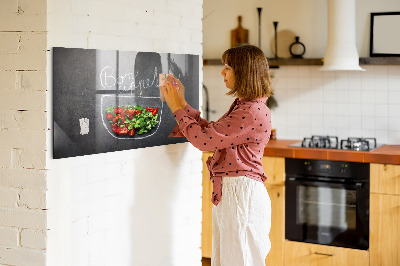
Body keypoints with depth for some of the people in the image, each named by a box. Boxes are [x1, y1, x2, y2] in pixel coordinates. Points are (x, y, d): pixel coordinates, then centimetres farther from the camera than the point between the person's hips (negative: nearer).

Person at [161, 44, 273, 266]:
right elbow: (210, 131, 17)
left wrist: (177, 108, -8)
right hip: (228, 192, 10)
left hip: (241, 194, -10)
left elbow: (204, 140, -19)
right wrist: (182, 103, 15)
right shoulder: (242, 106, 14)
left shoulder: (253, 112, -20)